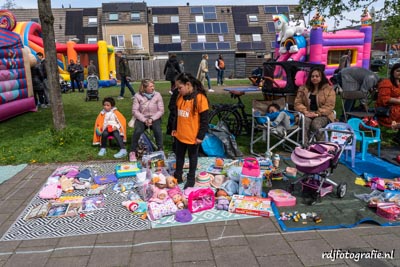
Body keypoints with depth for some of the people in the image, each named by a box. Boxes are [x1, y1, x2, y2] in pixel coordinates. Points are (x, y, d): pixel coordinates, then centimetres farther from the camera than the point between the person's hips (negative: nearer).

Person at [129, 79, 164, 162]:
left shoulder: (157, 95, -4)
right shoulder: (138, 96, -5)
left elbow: (161, 110, -5)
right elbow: (134, 110, -7)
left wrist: (151, 119, -17)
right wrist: (144, 120, -17)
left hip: (154, 118, 0)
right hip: (141, 118, 0)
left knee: (157, 130, -29)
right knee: (137, 131, -27)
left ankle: (160, 150, -11)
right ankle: (133, 152, -8)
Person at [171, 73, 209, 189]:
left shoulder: (200, 98, -19)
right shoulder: (180, 97, 2)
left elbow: (204, 119, -16)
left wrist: (200, 136, -15)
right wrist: (174, 128, 17)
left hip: (193, 136, -6)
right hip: (180, 135, 6)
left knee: (192, 157, 13)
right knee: (179, 156, 19)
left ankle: (191, 179, 30)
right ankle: (178, 176, 36)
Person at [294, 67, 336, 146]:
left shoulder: (329, 89, 3)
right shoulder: (303, 88, 12)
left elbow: (329, 105, -6)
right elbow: (298, 103, 7)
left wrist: (317, 113, -18)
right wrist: (305, 111, -12)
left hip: (323, 115, -2)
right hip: (308, 114, 2)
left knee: (316, 124, -36)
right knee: (304, 123, -34)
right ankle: (304, 146, -36)